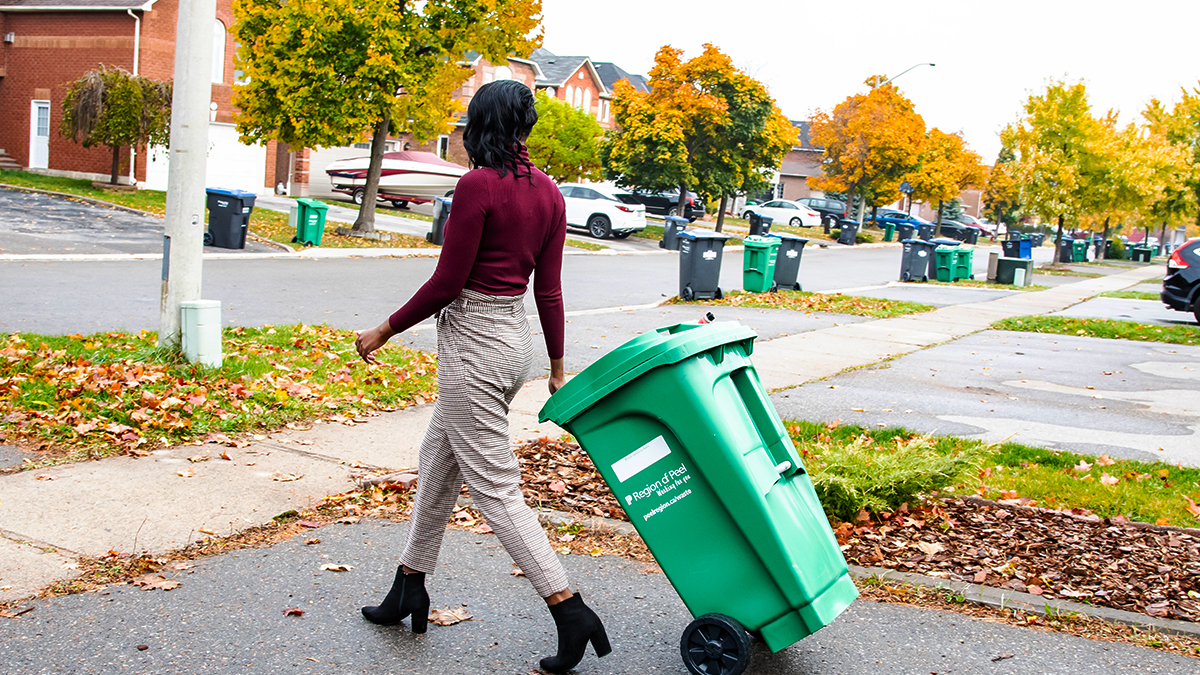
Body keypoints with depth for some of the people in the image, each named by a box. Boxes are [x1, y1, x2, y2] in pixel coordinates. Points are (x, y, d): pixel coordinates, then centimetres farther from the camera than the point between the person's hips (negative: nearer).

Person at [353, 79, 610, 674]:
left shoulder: (478, 185, -17)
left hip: (473, 344, -9)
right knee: (438, 458, 21)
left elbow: (447, 282, -16)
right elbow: (548, 289, 8)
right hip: (516, 338, 9)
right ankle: (410, 586, 33)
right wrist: (557, 368, 14)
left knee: (494, 487, -4)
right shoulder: (548, 191, 5)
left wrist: (385, 330, -5)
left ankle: (570, 612, -5)